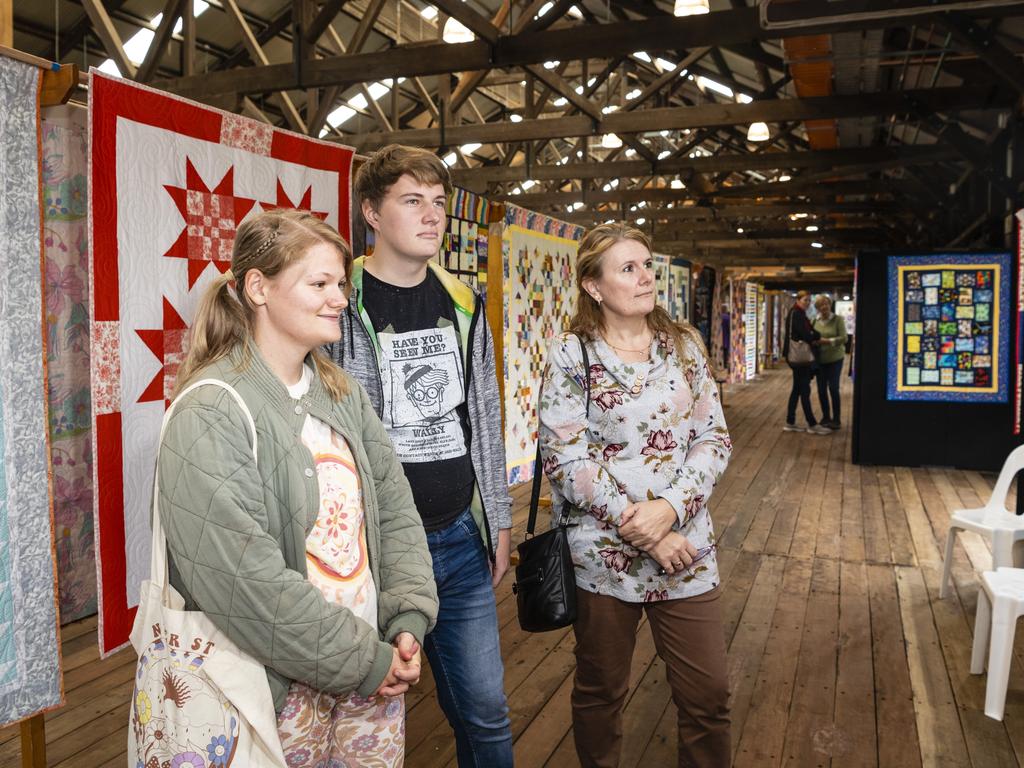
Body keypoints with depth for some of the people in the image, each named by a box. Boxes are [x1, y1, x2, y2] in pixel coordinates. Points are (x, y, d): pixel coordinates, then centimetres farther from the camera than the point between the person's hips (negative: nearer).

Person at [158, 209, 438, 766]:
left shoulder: (342, 394, 5)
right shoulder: (210, 416, -18)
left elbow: (395, 510, 6)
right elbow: (245, 584, -23)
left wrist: (408, 621, -6)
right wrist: (364, 661, -15)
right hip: (283, 692, -6)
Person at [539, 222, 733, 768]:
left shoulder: (683, 344, 4)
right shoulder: (570, 355, -7)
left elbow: (714, 438, 1)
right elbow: (566, 460, -11)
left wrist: (670, 508, -15)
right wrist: (641, 530, -14)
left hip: (686, 549, 3)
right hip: (602, 554, -2)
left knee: (708, 696, 10)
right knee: (600, 692, 15)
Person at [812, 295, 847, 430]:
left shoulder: (838, 319, -7)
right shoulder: (815, 321, 3)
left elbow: (843, 338, -12)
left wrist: (827, 341, -22)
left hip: (834, 359, -3)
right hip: (820, 359, 3)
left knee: (833, 388, -3)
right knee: (821, 389, 7)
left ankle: (836, 420, 8)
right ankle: (825, 417, 23)